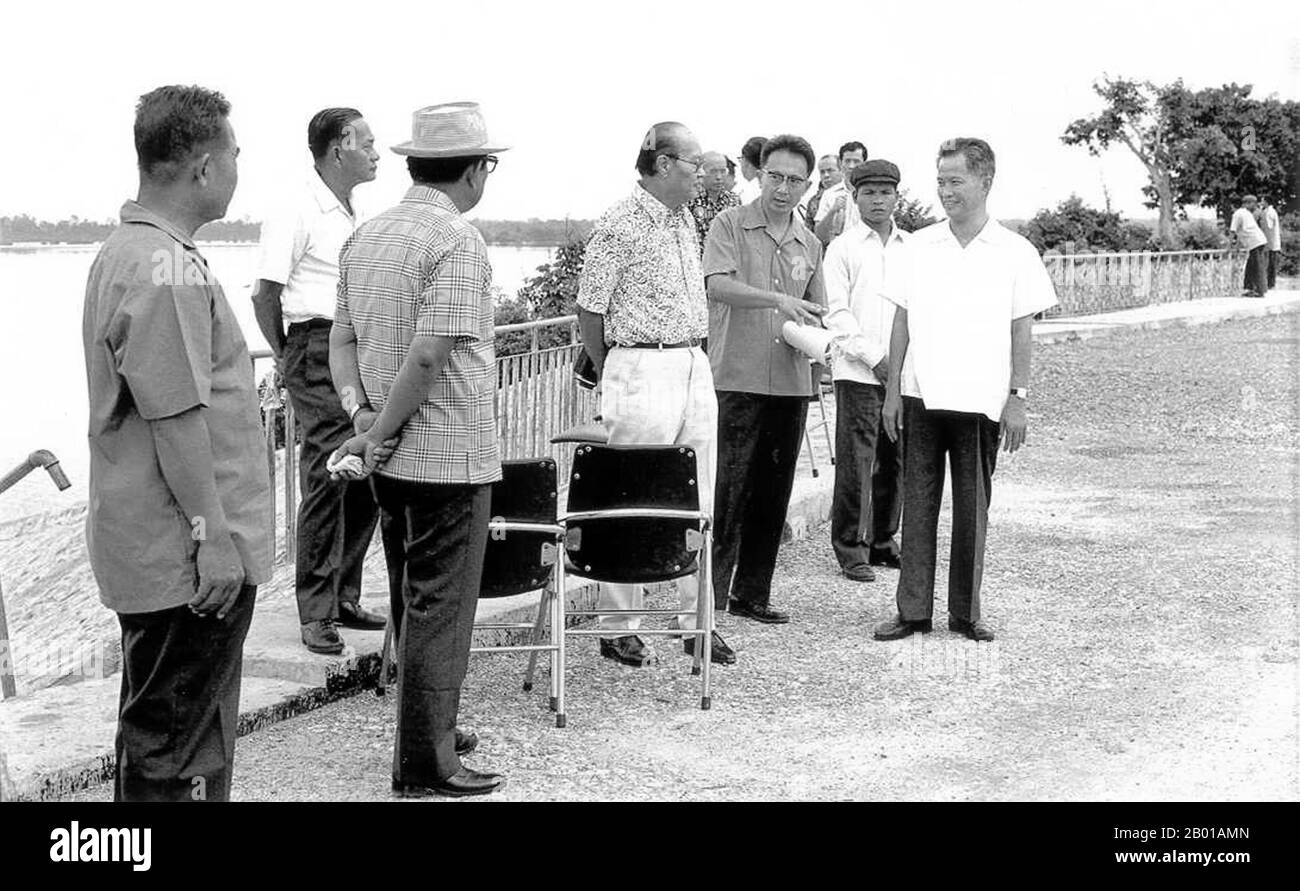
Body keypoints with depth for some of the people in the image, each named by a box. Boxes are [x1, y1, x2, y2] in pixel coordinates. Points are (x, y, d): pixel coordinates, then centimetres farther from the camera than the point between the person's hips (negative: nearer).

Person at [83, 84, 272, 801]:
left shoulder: (123, 250, 13)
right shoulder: (166, 271, -21)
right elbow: (177, 418, -24)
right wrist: (214, 535, -19)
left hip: (159, 546, 10)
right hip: (184, 554, -10)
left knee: (180, 729, 20)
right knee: (173, 748, 0)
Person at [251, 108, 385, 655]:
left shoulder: (351, 215, 18)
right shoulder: (296, 213, -9)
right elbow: (265, 295, -8)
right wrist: (286, 358, -4)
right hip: (317, 347, -8)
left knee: (367, 476, 9)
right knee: (327, 479, -9)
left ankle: (344, 597, 21)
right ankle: (316, 614, -1)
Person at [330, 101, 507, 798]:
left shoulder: (365, 237, 10)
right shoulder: (457, 242, -16)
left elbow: (341, 340, 10)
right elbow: (430, 356, -22)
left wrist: (358, 410, 0)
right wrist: (379, 434, -14)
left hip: (394, 458, 8)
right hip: (450, 456, -8)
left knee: (413, 602, 19)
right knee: (439, 610, 1)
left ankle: (429, 732, 33)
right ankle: (424, 766, 8)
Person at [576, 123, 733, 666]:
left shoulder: (685, 221, 14)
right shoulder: (620, 227, -10)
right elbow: (590, 310, -7)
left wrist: (693, 354, 14)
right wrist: (612, 376, 2)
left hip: (695, 365, 8)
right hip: (642, 370, -8)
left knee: (698, 504, 10)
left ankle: (697, 622, 18)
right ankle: (618, 628, 8)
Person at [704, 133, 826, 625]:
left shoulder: (809, 244, 15)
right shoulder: (730, 225, -1)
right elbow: (717, 286, -17)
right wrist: (777, 299, -29)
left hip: (792, 383, 5)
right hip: (738, 379, -5)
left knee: (773, 494, 10)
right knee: (729, 492, -7)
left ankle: (751, 593, 20)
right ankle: (708, 596, 0)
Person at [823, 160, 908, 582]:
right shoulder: (842, 248, 3)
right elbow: (837, 312, -3)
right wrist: (875, 358, -10)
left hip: (903, 372, 4)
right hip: (858, 372, -4)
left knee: (895, 461, 7)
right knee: (855, 461, -5)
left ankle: (883, 540, 19)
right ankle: (851, 548, 3)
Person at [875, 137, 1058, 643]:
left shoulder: (1015, 253, 0)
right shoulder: (918, 247, 6)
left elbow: (1022, 330, 1)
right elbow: (902, 321, 8)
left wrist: (1017, 397, -4)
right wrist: (893, 389, 3)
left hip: (981, 401, -2)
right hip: (921, 395, 2)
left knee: (972, 508, 6)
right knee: (918, 504, 4)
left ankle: (966, 611, 15)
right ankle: (913, 610, 10)